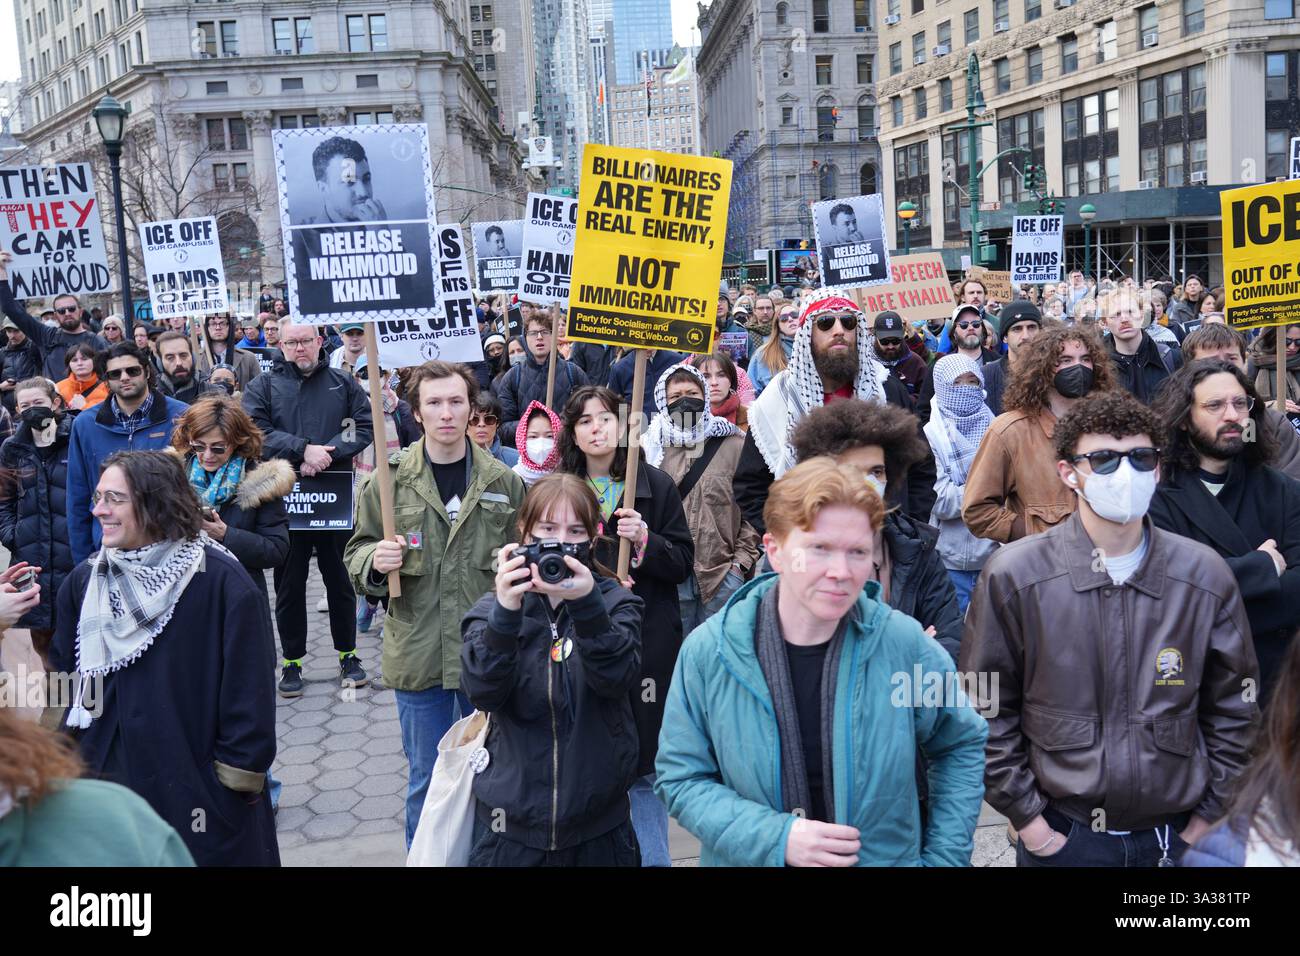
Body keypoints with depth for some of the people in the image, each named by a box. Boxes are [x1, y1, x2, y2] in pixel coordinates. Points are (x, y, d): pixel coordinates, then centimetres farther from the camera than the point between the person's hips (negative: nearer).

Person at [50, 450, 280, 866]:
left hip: (198, 783, -4)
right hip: (109, 771, 5)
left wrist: (242, 769, -11)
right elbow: (64, 672, 10)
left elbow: (247, 686, -12)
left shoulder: (220, 580, -14)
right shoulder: (85, 581, 4)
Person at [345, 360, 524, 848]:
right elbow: (356, 558, 2)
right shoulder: (390, 479, -2)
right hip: (418, 655, -1)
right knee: (426, 781, 13)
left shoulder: (503, 481, 1)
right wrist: (375, 561, -17)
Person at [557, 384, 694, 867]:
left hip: (646, 643, -2)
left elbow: (683, 563, 1)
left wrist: (645, 540, -17)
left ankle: (651, 855, 19)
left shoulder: (656, 485, 0)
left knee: (645, 764, 3)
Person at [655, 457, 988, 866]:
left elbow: (961, 745, 1)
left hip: (890, 858, 1)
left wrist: (943, 858, -4)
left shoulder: (904, 643, -15)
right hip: (751, 859, 0)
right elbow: (682, 778, -10)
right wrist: (775, 839, -23)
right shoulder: (709, 651, -17)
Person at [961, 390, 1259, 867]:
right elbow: (986, 711, -5)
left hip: (1177, 833, 2)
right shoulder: (1013, 576, -11)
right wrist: (1026, 816, -5)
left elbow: (1233, 709, 5)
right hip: (1060, 836, -2)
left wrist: (1210, 816, 4)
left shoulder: (1204, 574, -5)